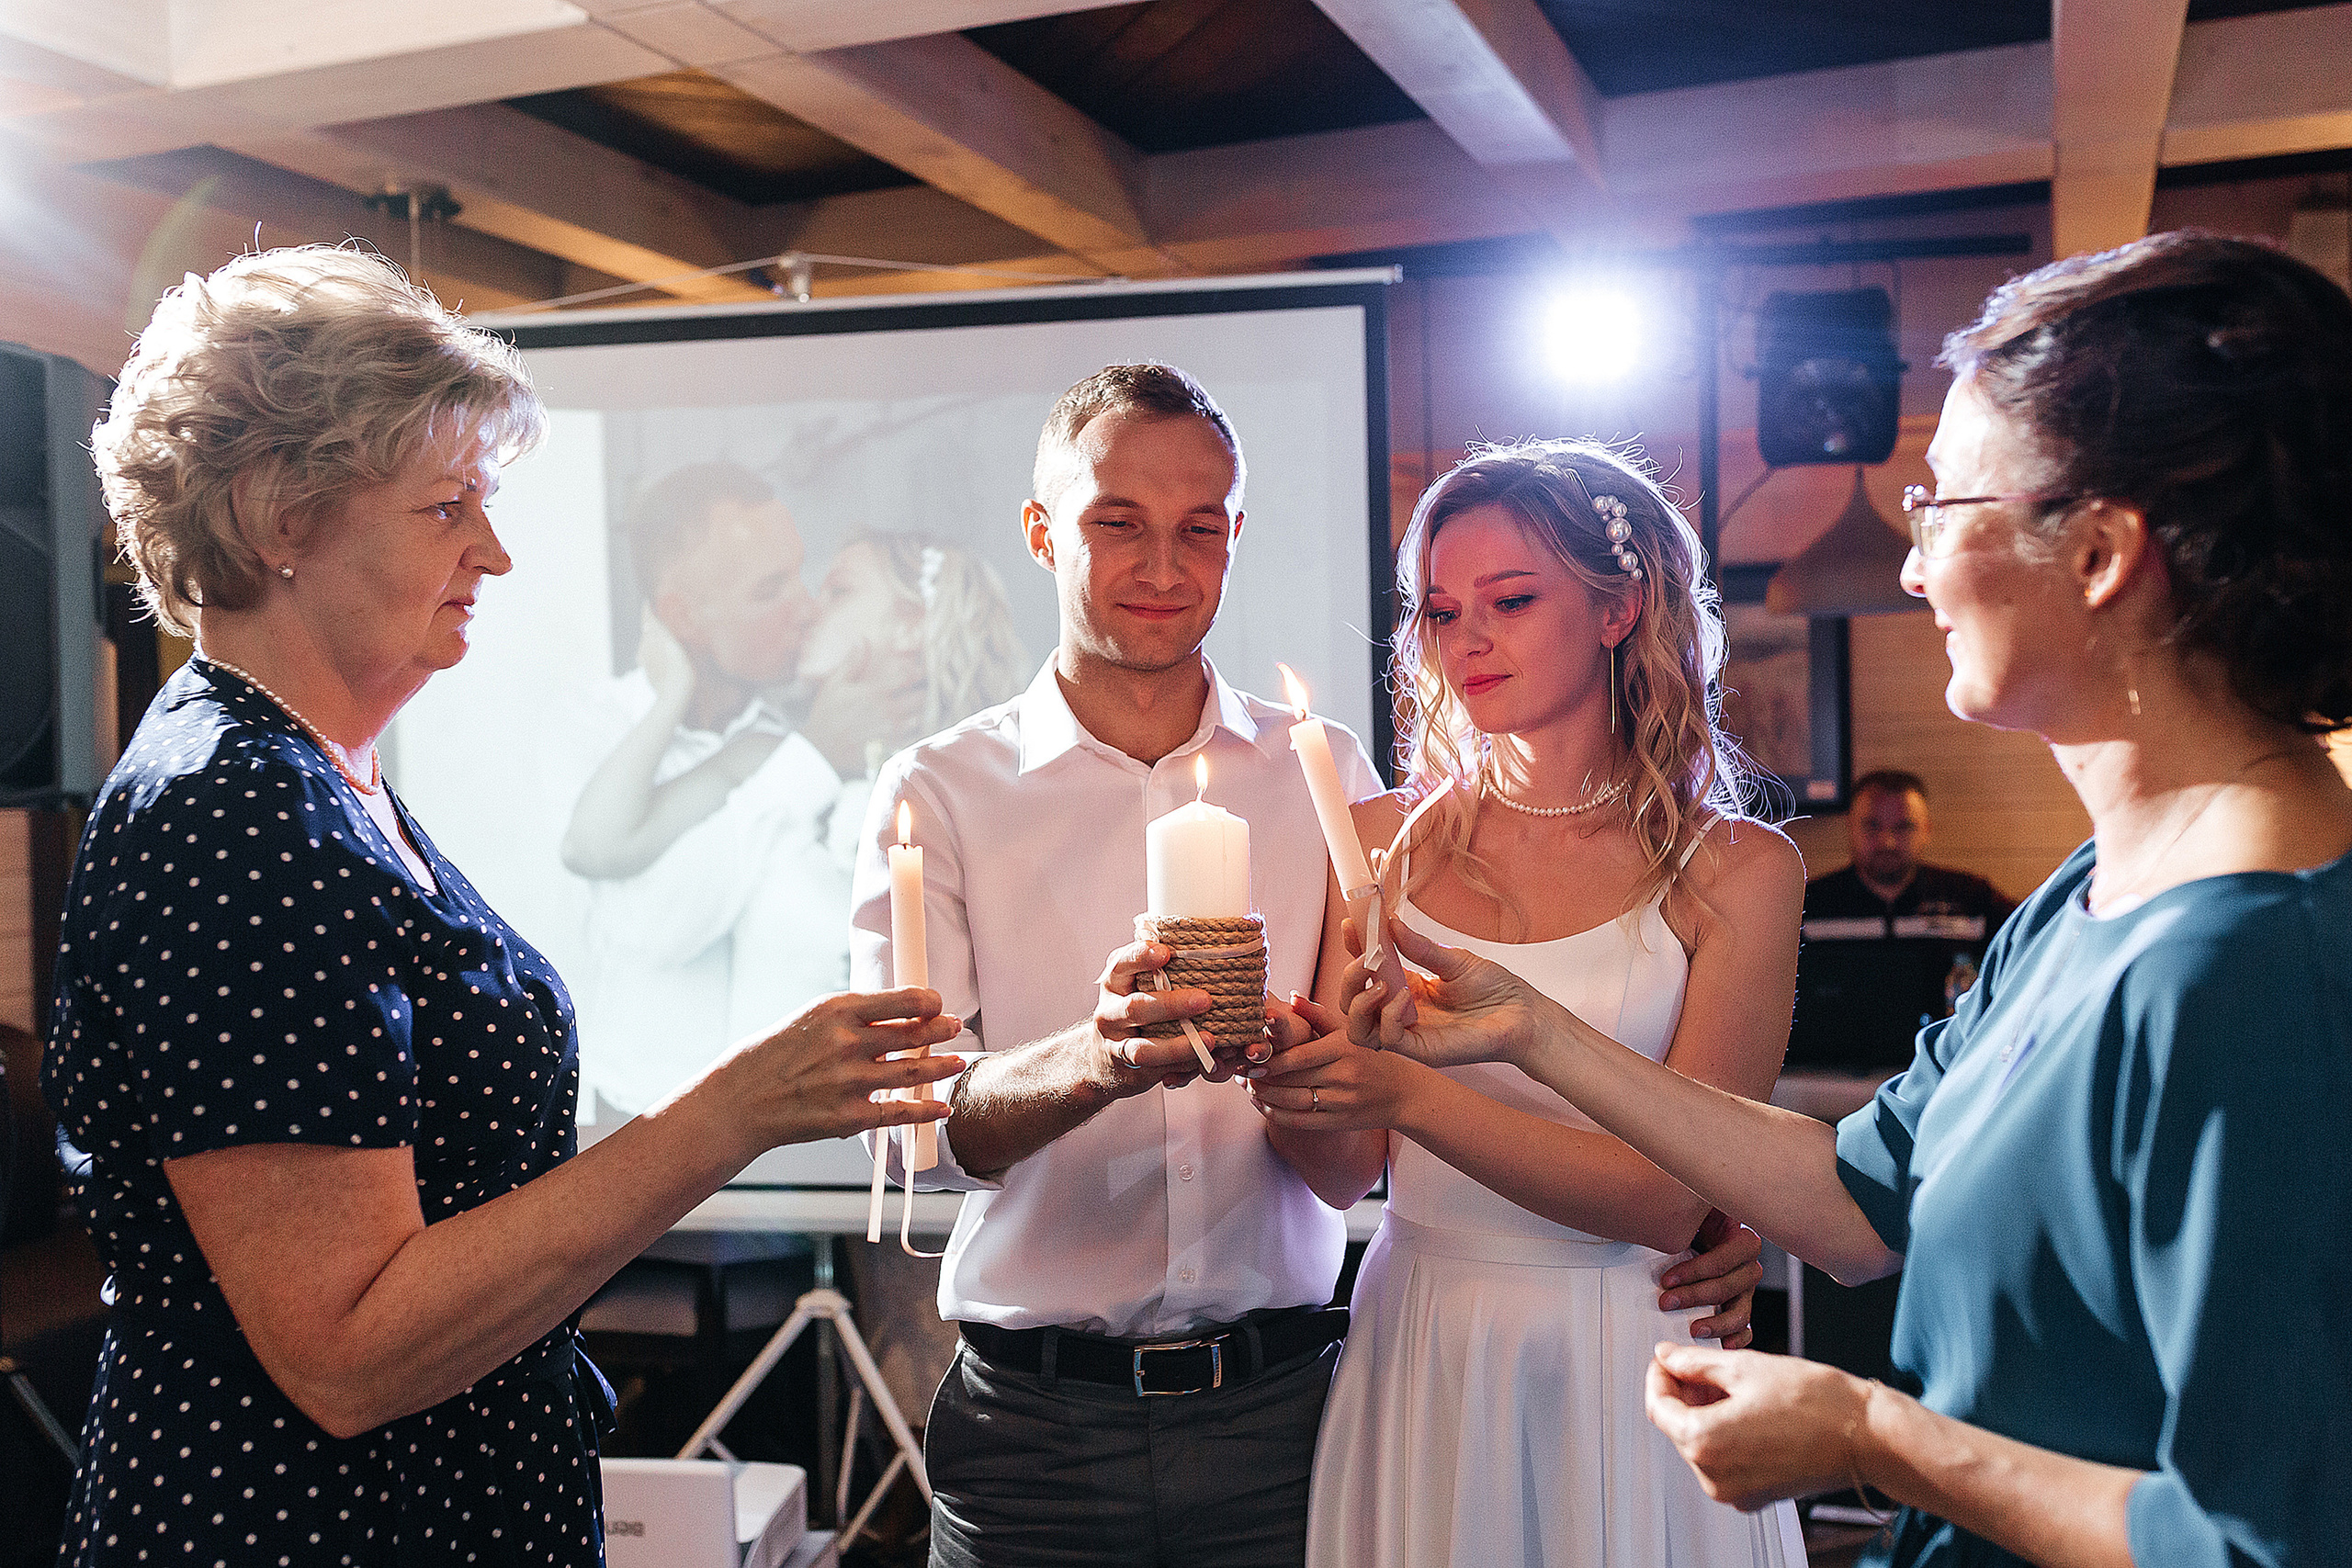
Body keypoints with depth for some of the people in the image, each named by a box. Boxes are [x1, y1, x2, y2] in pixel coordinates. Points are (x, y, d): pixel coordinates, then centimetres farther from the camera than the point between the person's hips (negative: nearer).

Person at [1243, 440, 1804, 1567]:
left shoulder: (1737, 870, -6)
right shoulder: (1384, 840, 1)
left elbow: (1670, 1200, -14)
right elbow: (1345, 1173, -1)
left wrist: (1412, 1094, -26)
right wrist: (1271, 1056, -23)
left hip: (1623, 1379, -2)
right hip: (1414, 1358, 2)